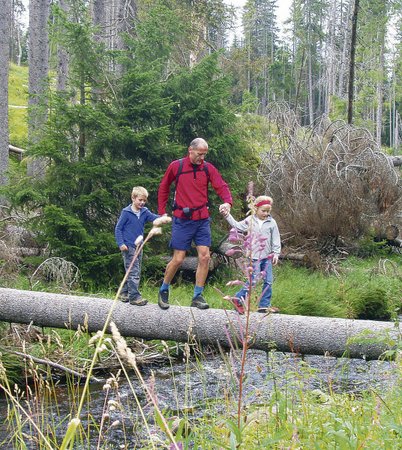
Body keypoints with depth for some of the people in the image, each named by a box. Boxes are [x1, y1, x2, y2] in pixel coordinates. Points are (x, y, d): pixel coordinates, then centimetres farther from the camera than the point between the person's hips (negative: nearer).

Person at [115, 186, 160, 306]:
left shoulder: (144, 212, 6)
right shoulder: (126, 212, -8)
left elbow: (153, 217, -10)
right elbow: (118, 228, -5)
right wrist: (121, 243, -13)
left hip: (139, 246, 7)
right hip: (128, 246, -7)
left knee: (136, 271, 12)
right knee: (133, 271, -10)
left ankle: (124, 293, 24)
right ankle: (134, 296, -9)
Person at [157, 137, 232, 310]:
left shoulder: (208, 168, 3)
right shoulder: (176, 166, -2)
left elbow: (221, 186, -4)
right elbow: (163, 188, 10)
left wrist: (227, 202, -25)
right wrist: (162, 212, 8)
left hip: (202, 220, 3)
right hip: (182, 220, -3)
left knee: (204, 257, -4)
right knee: (178, 259, -2)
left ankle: (197, 296, 6)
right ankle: (163, 291, 20)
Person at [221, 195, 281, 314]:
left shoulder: (271, 222, 3)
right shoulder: (250, 221, 1)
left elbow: (276, 239, 6)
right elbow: (237, 226, 8)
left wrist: (276, 253, 1)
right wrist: (227, 215, 3)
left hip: (267, 257, 3)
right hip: (254, 256, -3)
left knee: (268, 281, 4)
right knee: (253, 280, -8)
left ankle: (264, 305, 13)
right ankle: (238, 299, 8)